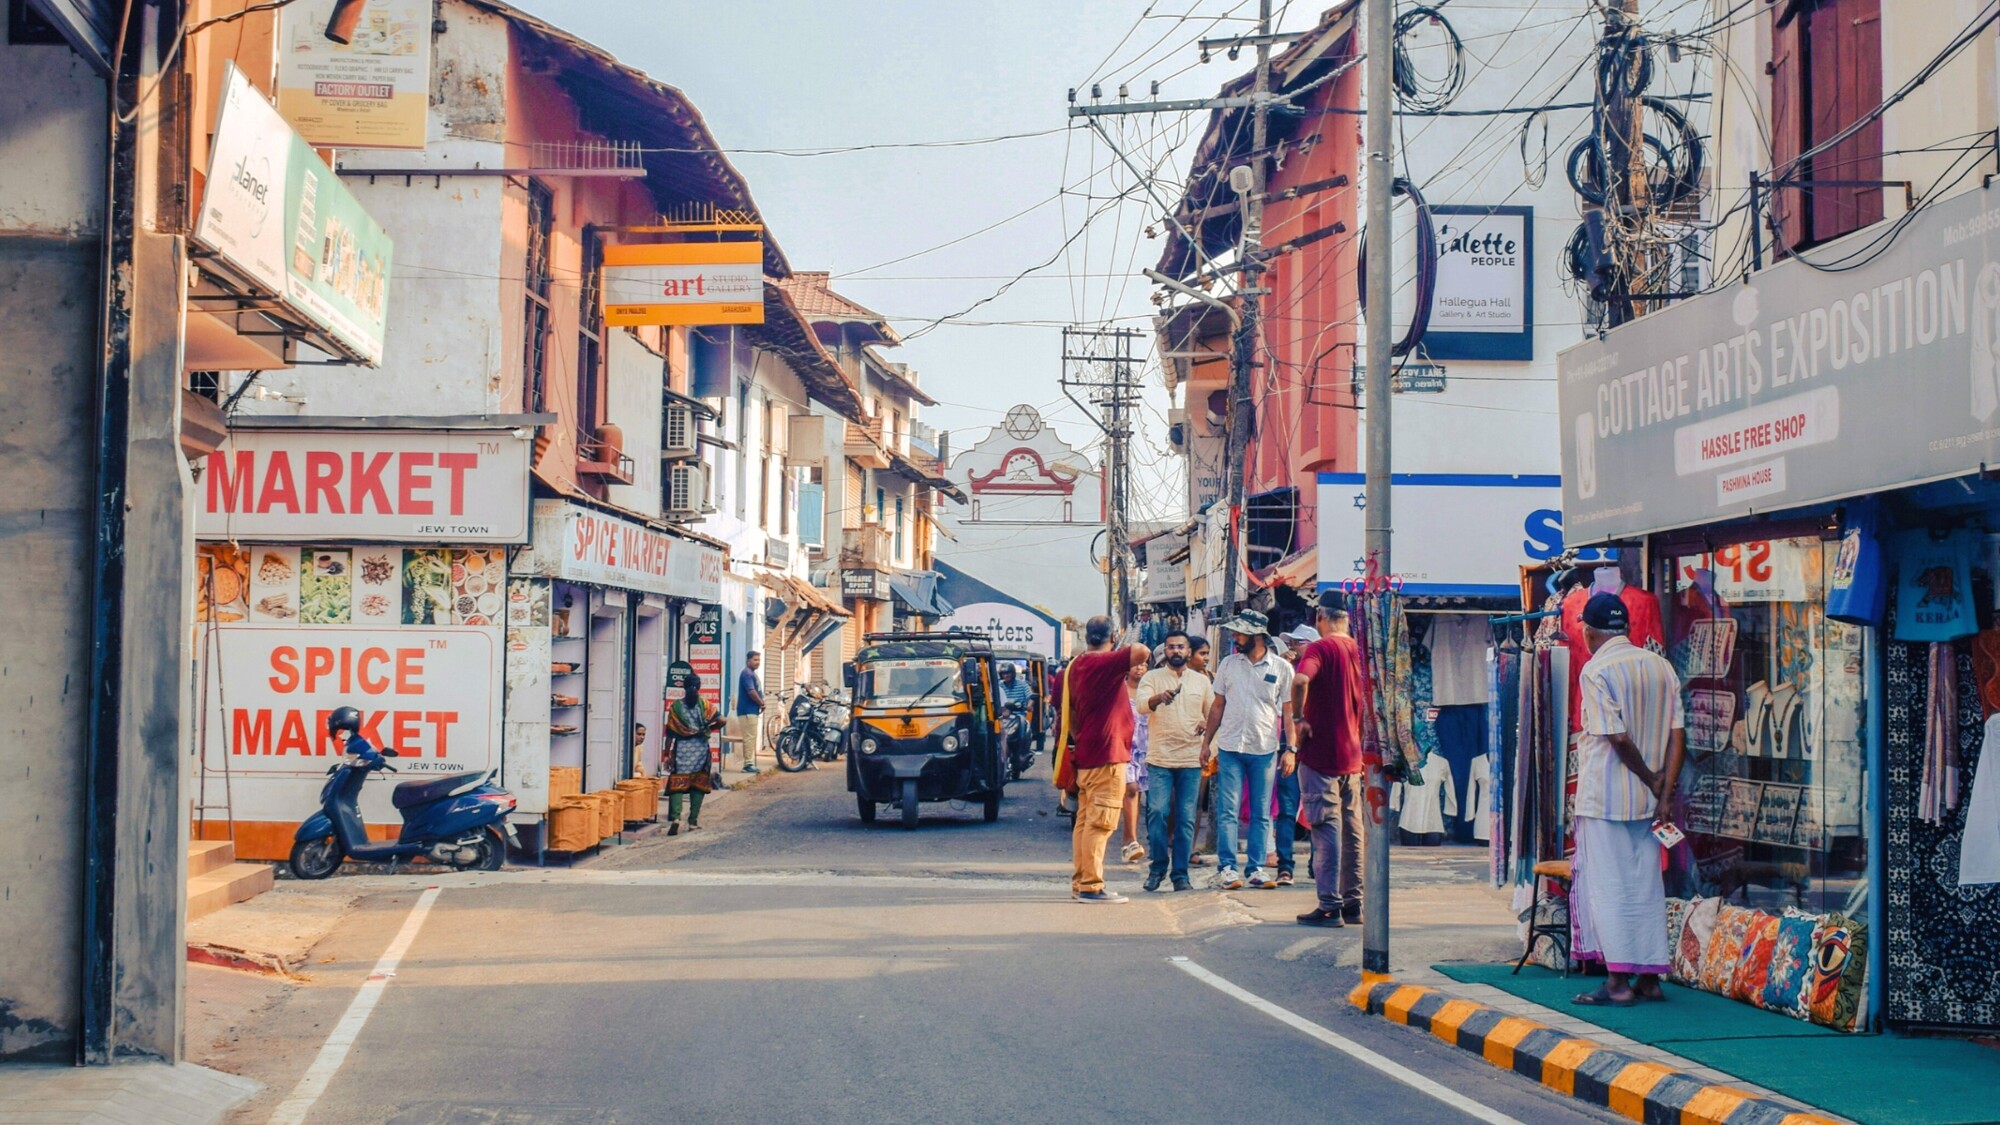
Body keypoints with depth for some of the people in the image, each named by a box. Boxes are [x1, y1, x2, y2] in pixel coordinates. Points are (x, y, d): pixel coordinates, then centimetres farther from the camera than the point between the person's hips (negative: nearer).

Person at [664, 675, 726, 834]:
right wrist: (709, 729, 9)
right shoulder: (704, 704, 0)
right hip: (701, 748, 1)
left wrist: (667, 754, 4)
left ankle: (675, 817, -21)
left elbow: (670, 733, -2)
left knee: (677, 785, -1)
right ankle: (693, 821, 9)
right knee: (698, 785, 10)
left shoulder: (676, 706, -1)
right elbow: (721, 720, -11)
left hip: (681, 749, -1)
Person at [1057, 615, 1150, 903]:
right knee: (1100, 823, -9)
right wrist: (1137, 659, -8)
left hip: (1086, 755, 10)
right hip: (1106, 756, -10)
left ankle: (1080, 883, 16)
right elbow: (1141, 652, -28)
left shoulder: (1076, 666, 13)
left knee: (1086, 820, 13)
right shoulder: (1105, 663, -15)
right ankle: (1091, 886, -11)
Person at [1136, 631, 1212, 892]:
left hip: (1191, 760, 2)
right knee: (1157, 813, -9)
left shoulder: (1202, 681, 12)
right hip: (1159, 758, -2)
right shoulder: (1152, 678, 4)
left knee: (1186, 818, 1)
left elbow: (1213, 713, 19)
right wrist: (1158, 698, -36)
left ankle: (1180, 873, 7)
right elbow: (1142, 705, -14)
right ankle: (1158, 867, 7)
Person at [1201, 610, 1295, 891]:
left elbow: (1289, 711, 3)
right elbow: (1218, 706, 12)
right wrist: (1206, 742, 7)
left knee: (1261, 813, 4)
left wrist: (1290, 749, -4)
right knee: (1228, 811, -4)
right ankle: (1226, 867, -1)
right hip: (1230, 747, 1)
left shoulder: (1281, 668, 2)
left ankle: (1256, 869, 9)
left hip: (1265, 750, -1)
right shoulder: (1228, 664, 7)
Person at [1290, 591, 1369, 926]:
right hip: (1353, 754, 6)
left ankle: (1330, 906, -6)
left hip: (1321, 753, -6)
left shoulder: (1320, 648, -11)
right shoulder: (1359, 650, 9)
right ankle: (1353, 904, 15)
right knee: (1352, 831, 11)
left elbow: (1301, 680, -31)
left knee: (1326, 830, -5)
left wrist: (1299, 718, -18)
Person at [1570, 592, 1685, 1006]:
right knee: (1646, 885, 11)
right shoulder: (1661, 666, 8)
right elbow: (1677, 736, 2)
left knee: (1607, 884, -2)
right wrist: (1664, 792, 1)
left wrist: (1652, 781, -5)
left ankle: (1618, 980, -5)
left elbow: (1618, 737, -17)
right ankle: (1650, 977, 13)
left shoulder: (1597, 670, -11)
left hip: (1605, 796, -6)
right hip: (1647, 799, 6)